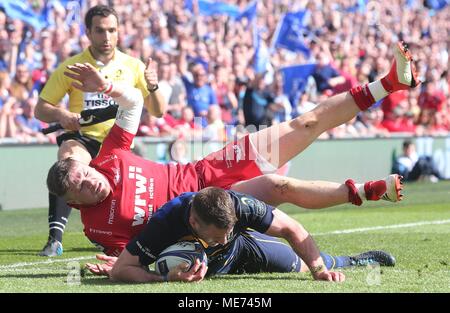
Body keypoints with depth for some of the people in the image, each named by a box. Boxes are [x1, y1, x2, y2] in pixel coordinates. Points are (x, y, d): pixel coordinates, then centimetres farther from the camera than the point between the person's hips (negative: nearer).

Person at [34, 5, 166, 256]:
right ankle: (55, 238, -40)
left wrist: (153, 87, -16)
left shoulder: (133, 66, 7)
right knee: (68, 160, -35)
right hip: (81, 138, -2)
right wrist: (61, 115, -18)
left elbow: (158, 112, 5)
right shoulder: (70, 67, 3)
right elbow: (41, 109, 5)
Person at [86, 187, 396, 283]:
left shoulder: (240, 205, -40)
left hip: (244, 245, 1)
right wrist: (167, 279, -56)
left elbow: (292, 229, -26)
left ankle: (347, 262, 48)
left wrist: (319, 269, -34)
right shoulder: (165, 223, -46)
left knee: (310, 266, 13)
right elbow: (120, 269, -42)